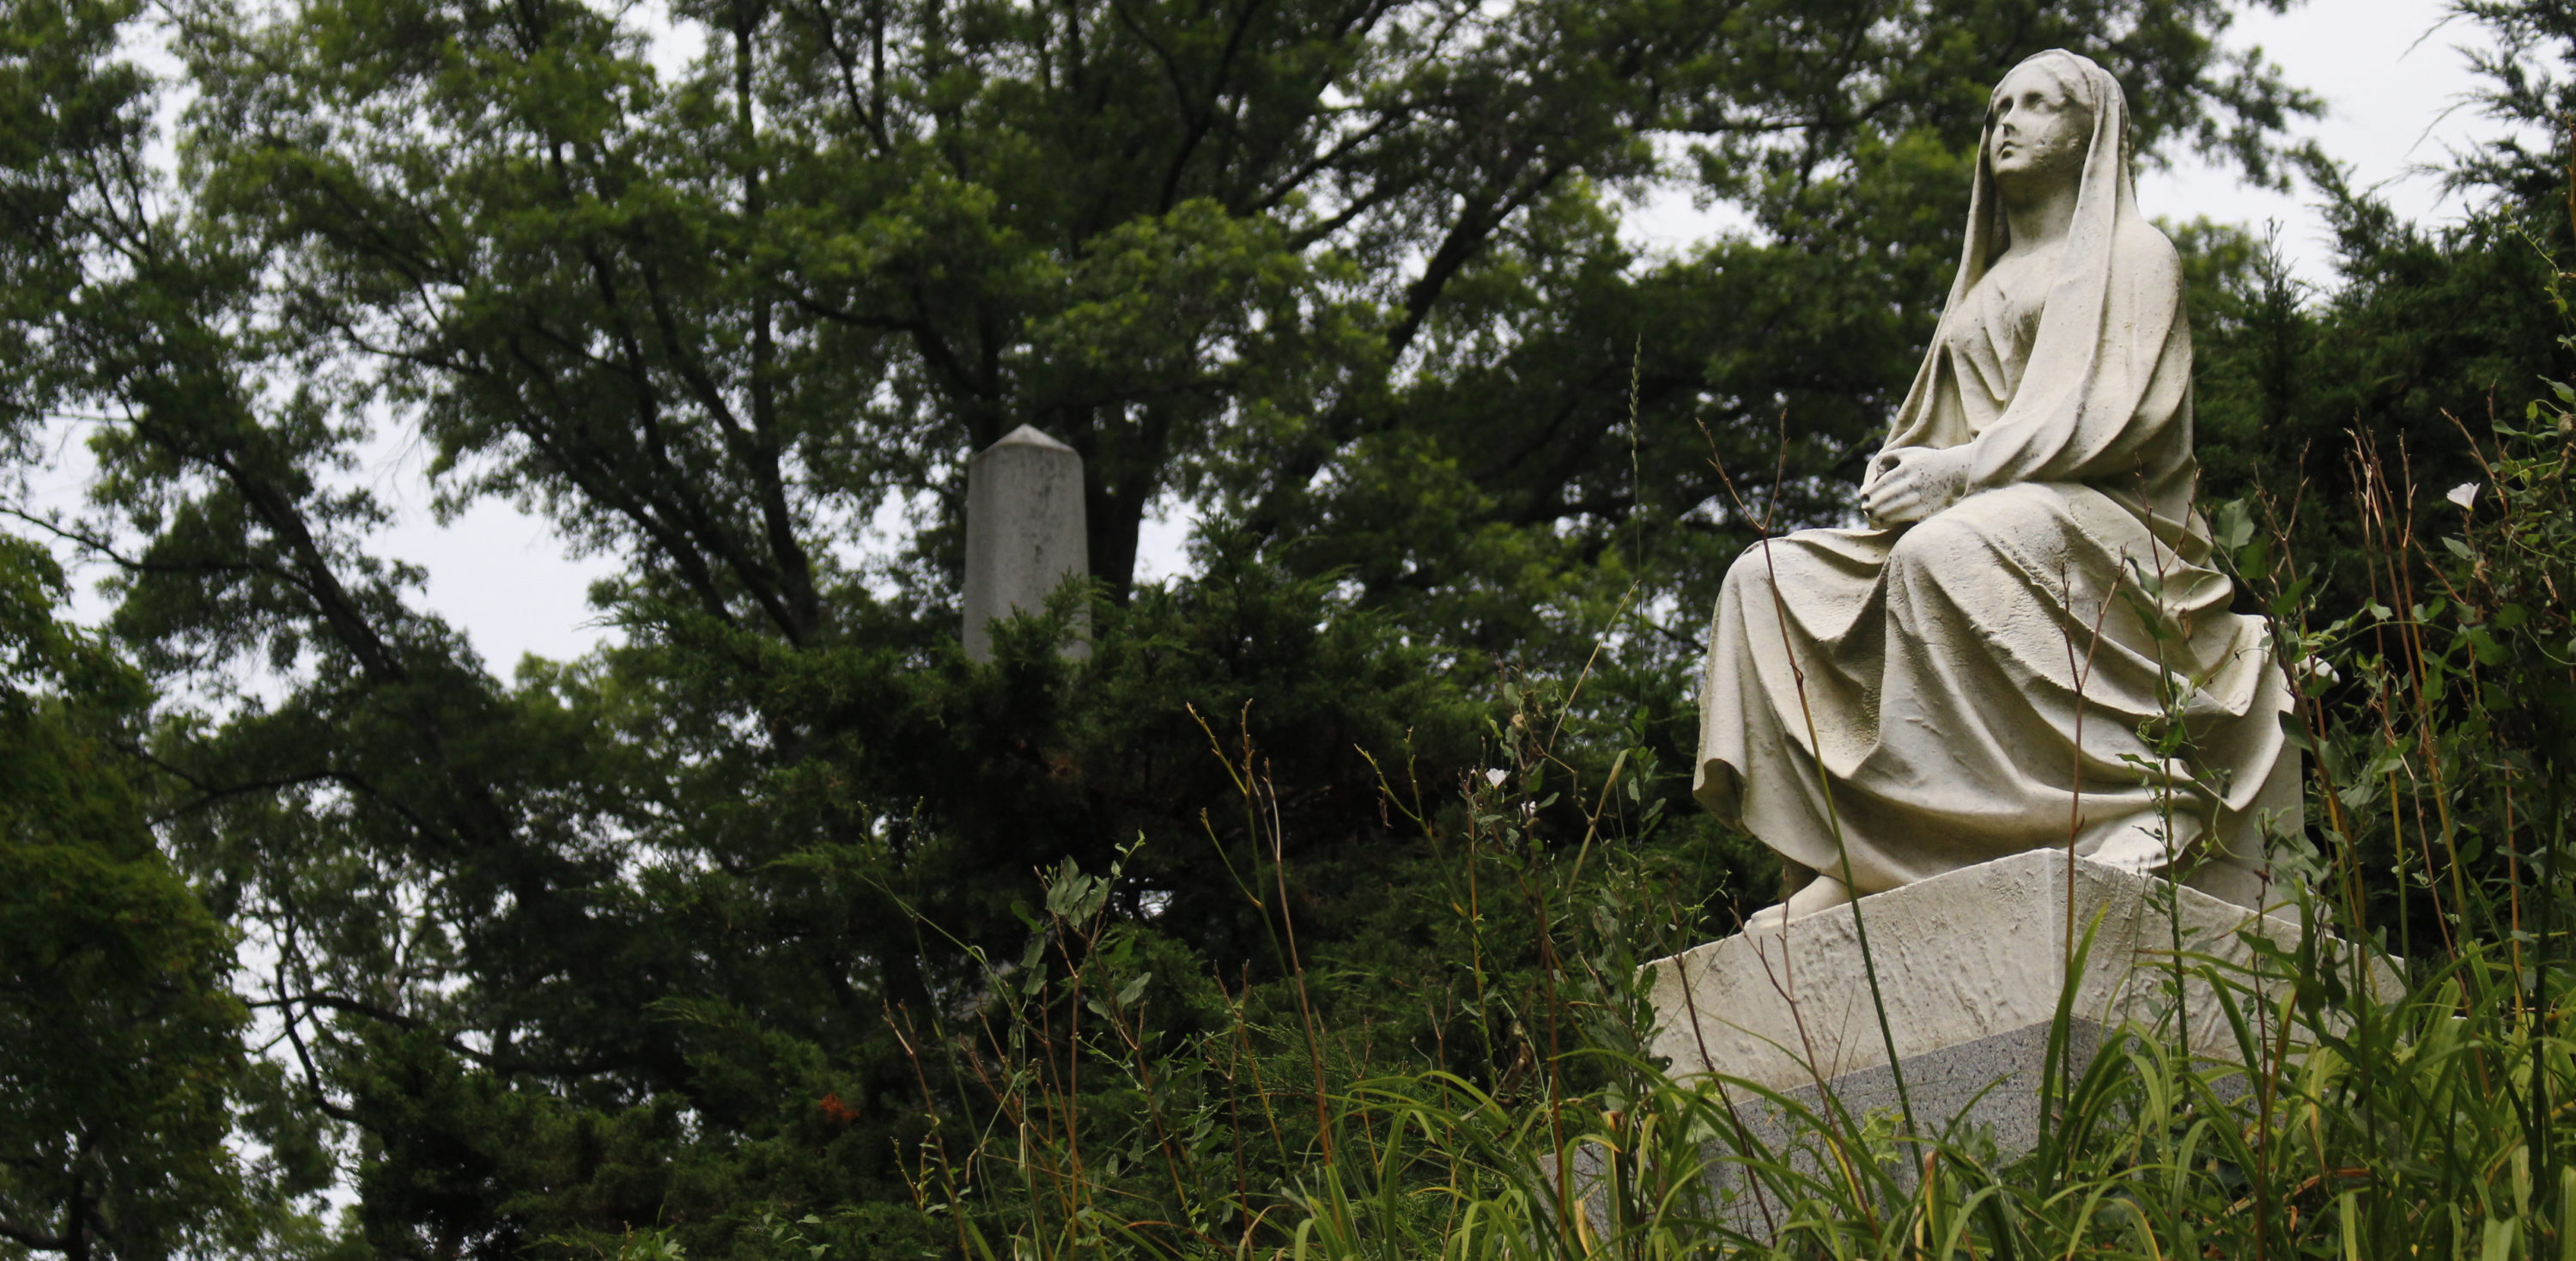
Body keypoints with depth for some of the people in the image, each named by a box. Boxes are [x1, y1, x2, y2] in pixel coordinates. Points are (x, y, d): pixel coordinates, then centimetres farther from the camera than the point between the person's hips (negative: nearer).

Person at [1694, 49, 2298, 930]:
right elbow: (1933, 430, 24)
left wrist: (1963, 471, -18)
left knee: (1942, 555, -40)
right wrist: (1899, 476, -2)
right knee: (1767, 580, -16)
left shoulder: (2131, 254, 10)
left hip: (2097, 520, -7)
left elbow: (2114, 411, -7)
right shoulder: (1985, 286, 31)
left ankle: (1894, 850, -41)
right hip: (1978, 521, 7)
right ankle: (1838, 855, -28)